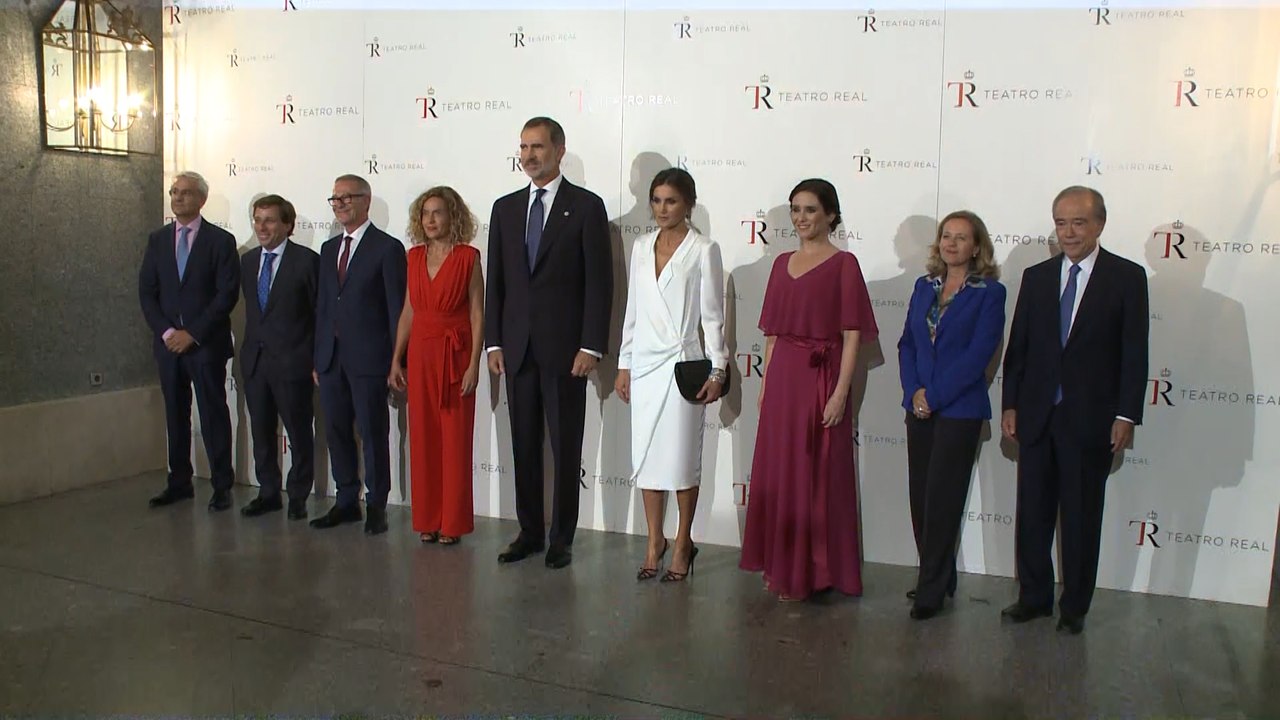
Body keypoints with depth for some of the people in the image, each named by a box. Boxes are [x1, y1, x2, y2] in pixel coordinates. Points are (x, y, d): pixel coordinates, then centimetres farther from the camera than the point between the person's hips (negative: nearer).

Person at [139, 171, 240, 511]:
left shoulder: (220, 240, -3)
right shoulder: (158, 239, 11)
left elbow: (227, 294, -9)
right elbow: (146, 291, 8)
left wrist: (193, 334, -13)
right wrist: (165, 331, -6)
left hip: (207, 344, -4)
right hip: (168, 342, 4)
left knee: (214, 415, -1)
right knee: (175, 414, 11)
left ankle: (222, 486, 6)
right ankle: (179, 482, 20)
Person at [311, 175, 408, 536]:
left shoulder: (387, 248, -5)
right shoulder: (329, 248, 16)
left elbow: (396, 307, -7)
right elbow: (322, 304, 17)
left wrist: (396, 360, -11)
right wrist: (318, 357, 12)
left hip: (368, 357, -6)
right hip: (332, 357, 7)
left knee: (373, 434, 0)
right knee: (337, 433, 11)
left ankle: (376, 506, 11)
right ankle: (346, 502, 23)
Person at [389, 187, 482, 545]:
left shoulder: (468, 257, -4)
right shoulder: (414, 257, 9)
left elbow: (477, 314, -6)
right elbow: (408, 311, 12)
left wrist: (474, 364, -12)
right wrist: (396, 360, 9)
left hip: (455, 354, -4)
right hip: (420, 354, 4)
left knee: (455, 439, 1)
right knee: (422, 437, 7)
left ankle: (453, 522, 11)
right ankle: (427, 519, 18)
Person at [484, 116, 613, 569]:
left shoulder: (586, 206, -2)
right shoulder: (505, 208, 11)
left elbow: (599, 281, -6)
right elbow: (496, 280, 12)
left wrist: (591, 346, -12)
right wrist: (493, 342, 5)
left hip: (566, 348, -4)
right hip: (517, 349, 5)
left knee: (566, 448, 3)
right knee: (524, 446, 10)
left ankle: (562, 539, 14)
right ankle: (529, 532, 22)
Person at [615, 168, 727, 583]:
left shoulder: (703, 250, -4)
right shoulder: (641, 247, 10)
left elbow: (712, 315, -4)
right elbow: (633, 310, 13)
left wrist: (718, 369, -9)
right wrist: (624, 365, 11)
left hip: (682, 363, -5)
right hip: (644, 363, 5)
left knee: (681, 458, 1)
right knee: (646, 455, 8)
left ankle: (683, 544, 15)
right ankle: (654, 542, 20)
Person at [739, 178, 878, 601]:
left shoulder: (843, 265, -5)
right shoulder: (782, 264, 13)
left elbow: (852, 334, -10)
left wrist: (840, 393, -17)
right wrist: (766, 384, 11)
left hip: (820, 380, -6)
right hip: (782, 379, 6)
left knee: (816, 475, 2)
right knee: (777, 473, 11)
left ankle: (810, 572, 15)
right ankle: (780, 566, 26)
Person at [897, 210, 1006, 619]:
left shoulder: (990, 293, -5)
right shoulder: (924, 286, 11)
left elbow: (978, 355, -12)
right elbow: (907, 343, 9)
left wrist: (934, 395, -15)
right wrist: (913, 391, -6)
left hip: (959, 410, -5)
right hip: (919, 408, 5)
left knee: (942, 499, -2)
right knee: (920, 497, 8)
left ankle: (931, 591, 7)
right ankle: (937, 578, 24)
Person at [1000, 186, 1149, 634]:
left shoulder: (1127, 277, -2)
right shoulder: (1036, 277, 8)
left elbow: (1134, 352, -5)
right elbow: (1018, 346, 8)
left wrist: (1126, 414, -10)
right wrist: (1010, 404, 4)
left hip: (1091, 419, -3)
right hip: (1037, 417, 3)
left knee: (1081, 519, 7)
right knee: (1032, 514, 10)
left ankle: (1074, 607, 20)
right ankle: (1034, 596, 24)